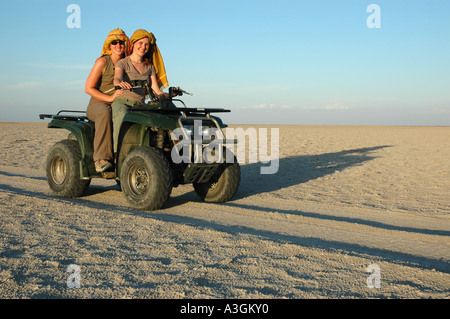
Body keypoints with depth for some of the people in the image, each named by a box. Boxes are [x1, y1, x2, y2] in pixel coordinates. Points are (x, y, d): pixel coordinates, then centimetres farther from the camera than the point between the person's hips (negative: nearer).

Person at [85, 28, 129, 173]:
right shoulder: (102, 62, -4)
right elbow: (88, 88, -7)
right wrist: (110, 98, -19)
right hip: (98, 104, -4)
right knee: (105, 113, -40)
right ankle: (102, 159, -42)